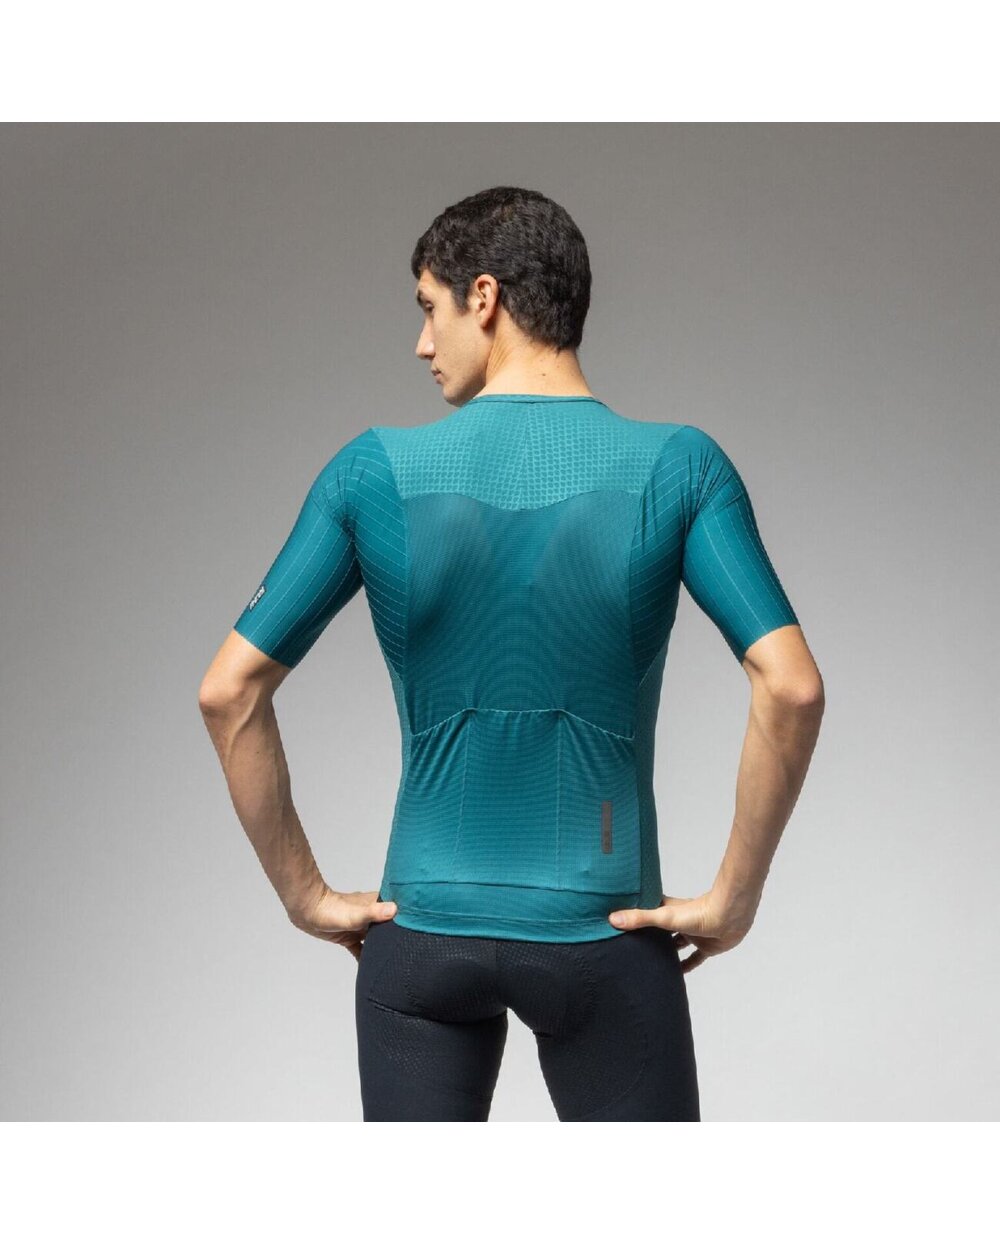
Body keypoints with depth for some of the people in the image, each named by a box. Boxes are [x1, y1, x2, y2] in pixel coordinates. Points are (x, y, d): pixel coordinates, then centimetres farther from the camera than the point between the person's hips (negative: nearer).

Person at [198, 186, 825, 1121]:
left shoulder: (377, 471, -5)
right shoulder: (676, 468, -7)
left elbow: (229, 694, -6)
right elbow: (792, 689, -16)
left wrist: (305, 893, 2)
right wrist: (733, 895, -6)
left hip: (423, 935, 1)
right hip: (600, 936, -1)